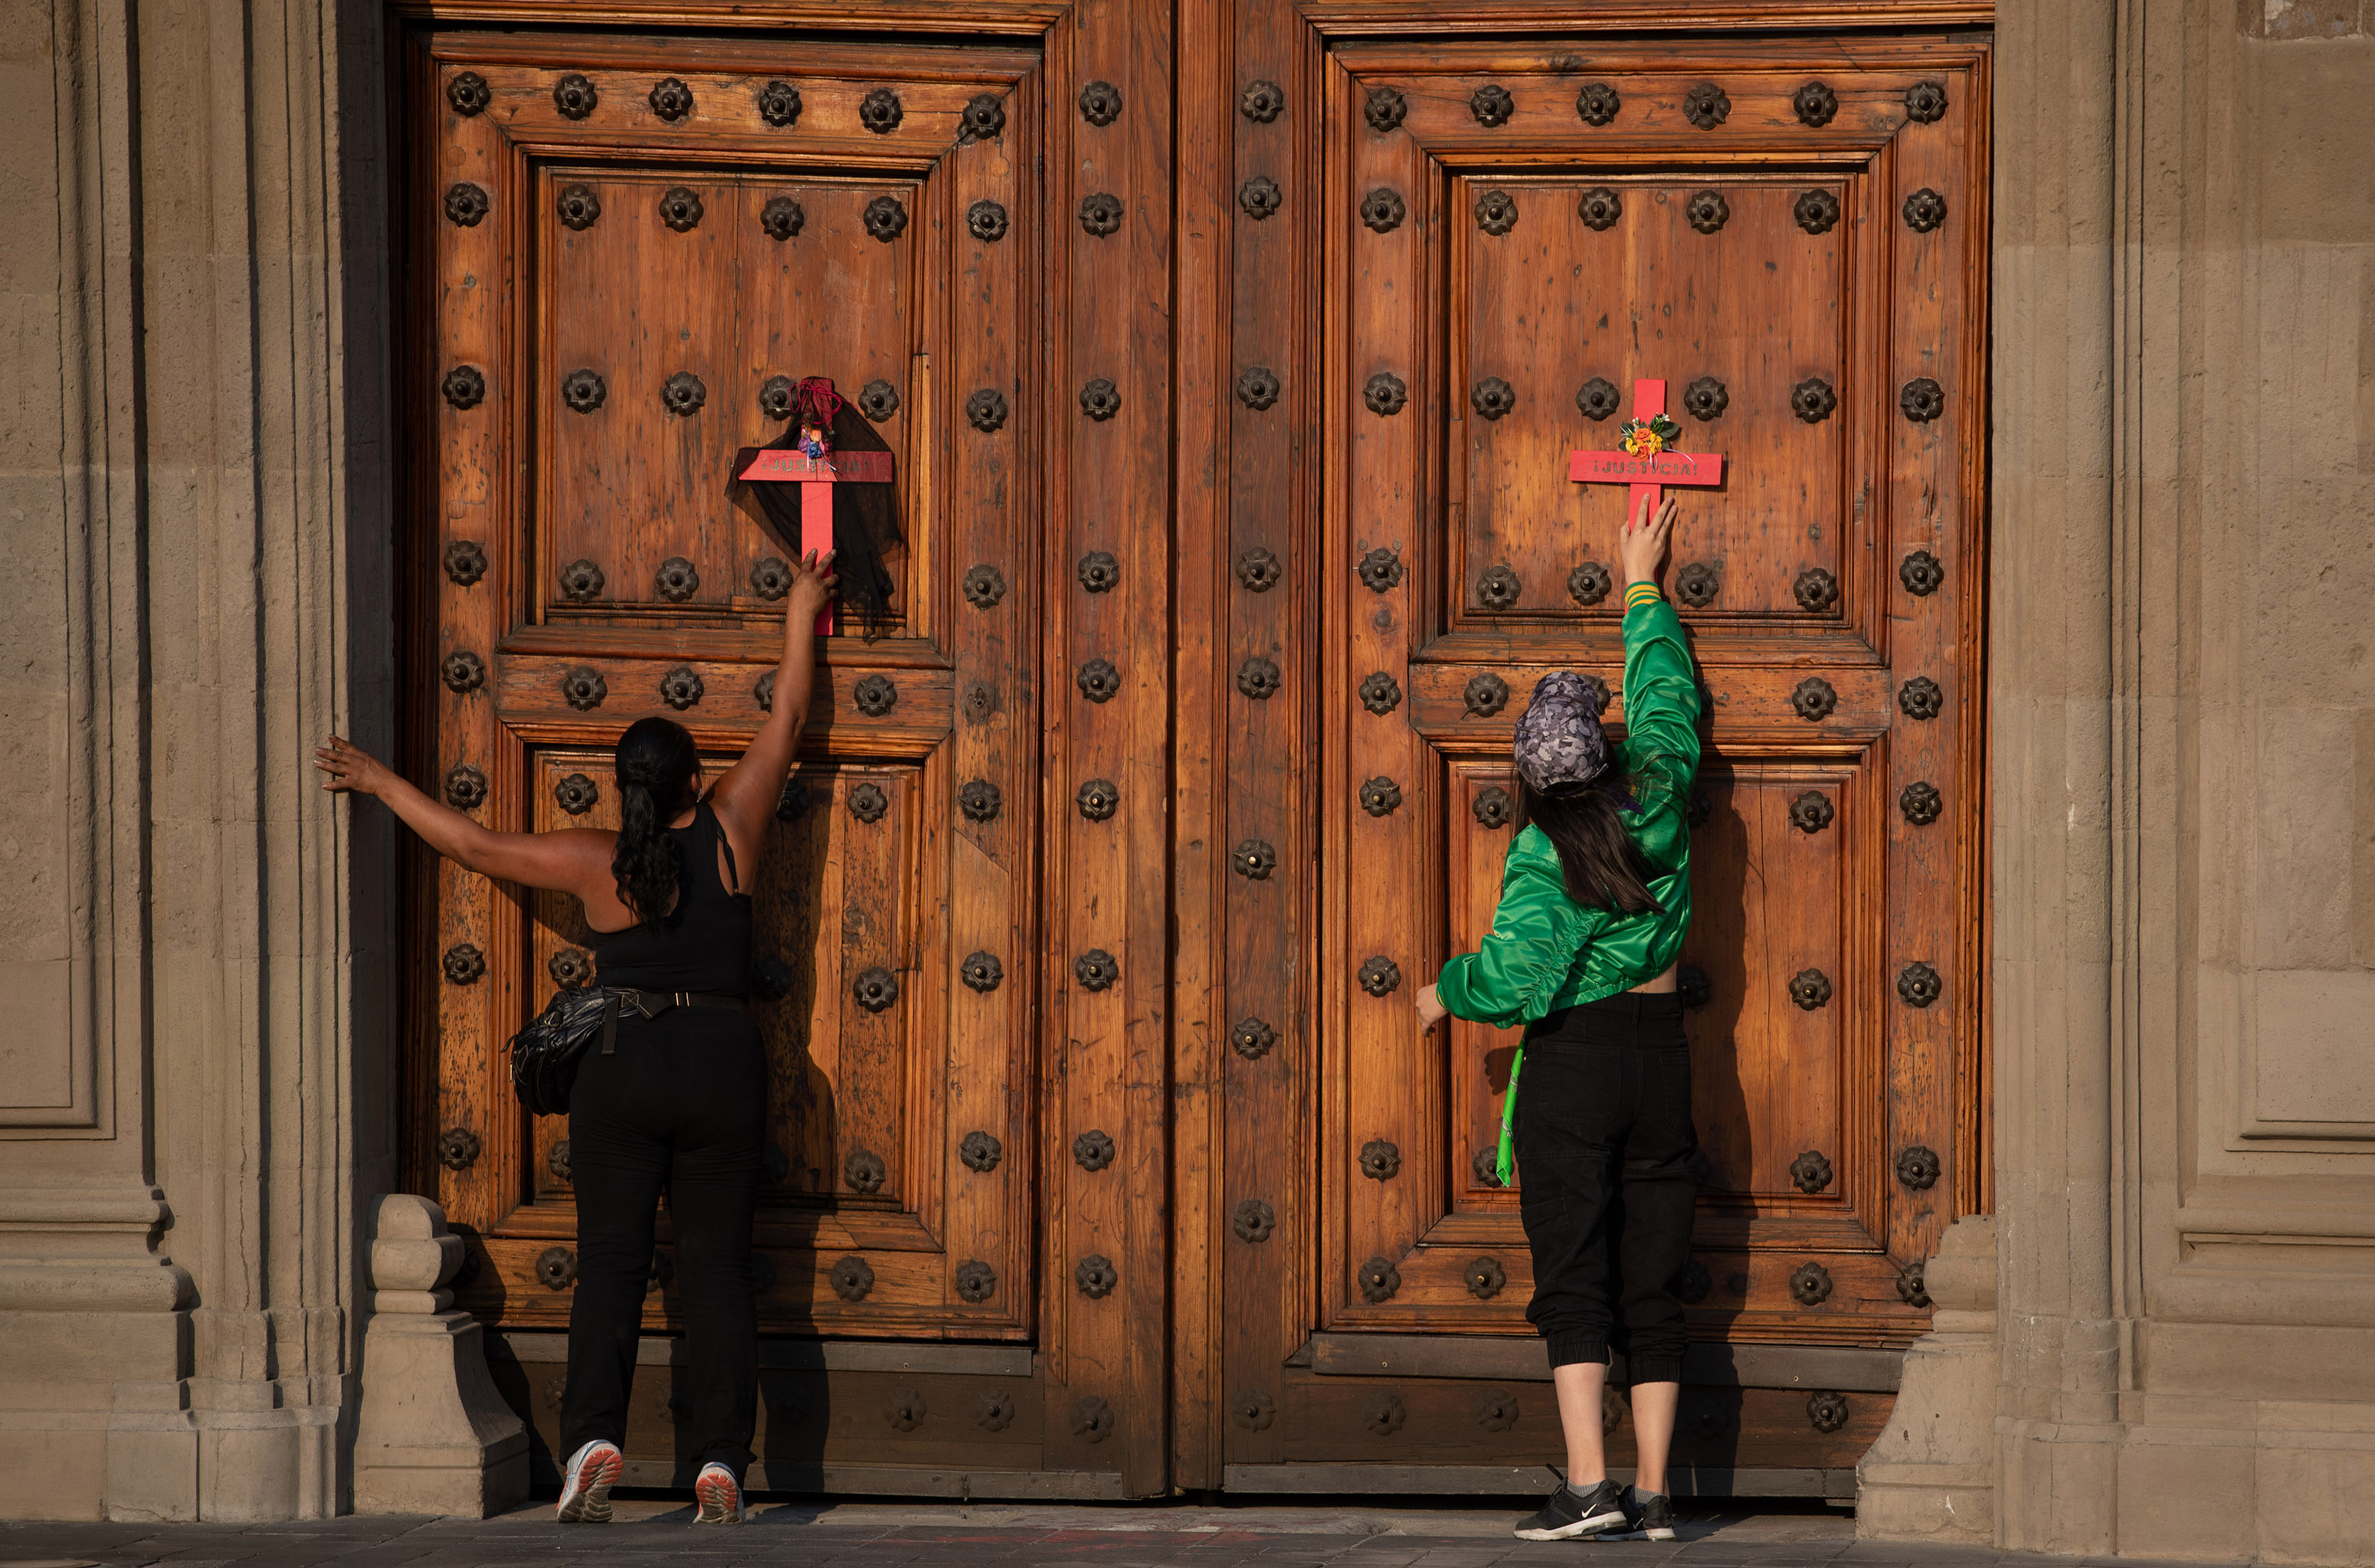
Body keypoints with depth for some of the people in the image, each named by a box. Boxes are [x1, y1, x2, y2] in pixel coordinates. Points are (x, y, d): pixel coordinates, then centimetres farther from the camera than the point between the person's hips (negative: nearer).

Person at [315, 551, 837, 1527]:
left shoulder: (599, 864, -3)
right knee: (715, 1266, 2)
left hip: (620, 1070, -1)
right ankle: (720, 1457, -7)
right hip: (724, 1065, 1)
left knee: (609, 1263, 1)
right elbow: (785, 723, 11)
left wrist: (383, 784, 16)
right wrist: (800, 620, 24)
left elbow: (471, 844, 4)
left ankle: (594, 1437, -17)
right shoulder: (728, 834, 0)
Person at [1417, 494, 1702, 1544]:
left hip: (1570, 1061, -5)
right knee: (1650, 1290, 6)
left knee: (1574, 1283, -4)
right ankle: (1651, 1495, 4)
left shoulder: (1543, 859, -13)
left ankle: (1588, 1484, -14)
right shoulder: (1659, 800, 0)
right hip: (1661, 1054, 5)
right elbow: (1668, 698, 17)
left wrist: (1445, 992, -1)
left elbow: (1516, 978, -22)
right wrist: (1643, 590, 30)